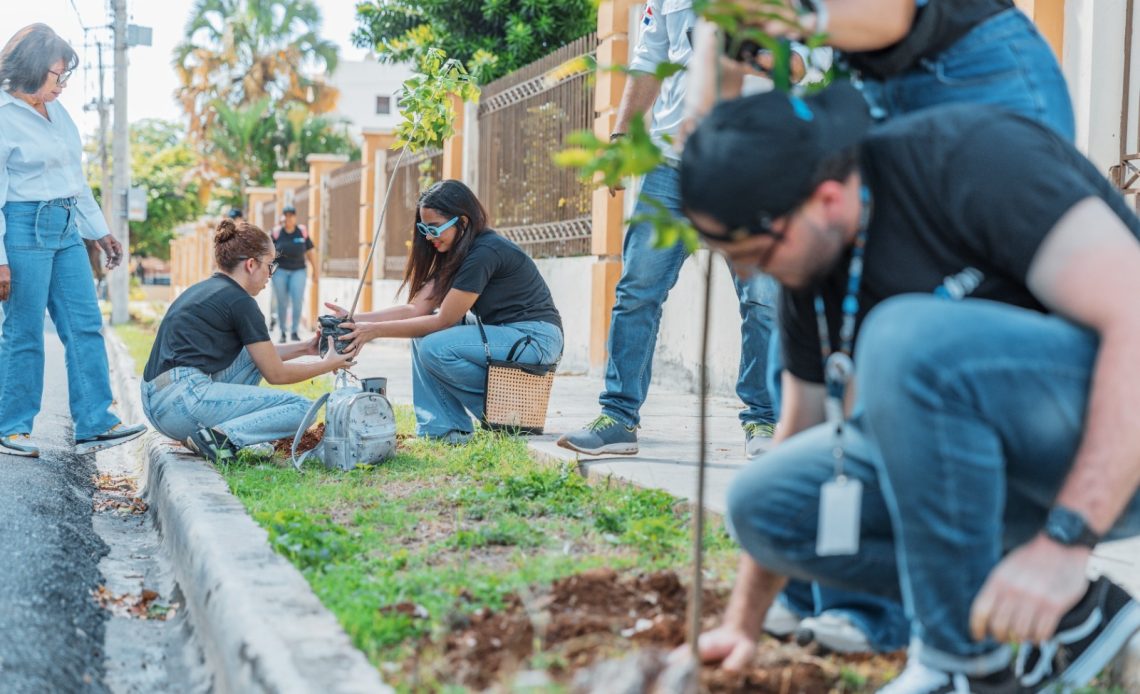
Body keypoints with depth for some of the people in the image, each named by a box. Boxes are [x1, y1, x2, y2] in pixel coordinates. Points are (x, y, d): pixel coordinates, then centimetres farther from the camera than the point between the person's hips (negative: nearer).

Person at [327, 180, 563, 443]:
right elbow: (416, 309, 3)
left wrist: (376, 330, -16)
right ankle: (443, 429, 0)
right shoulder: (454, 256, 10)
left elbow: (443, 320, -18)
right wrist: (355, 320, -7)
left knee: (435, 347, -23)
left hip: (536, 338, -10)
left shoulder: (485, 253, -20)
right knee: (422, 334, 3)